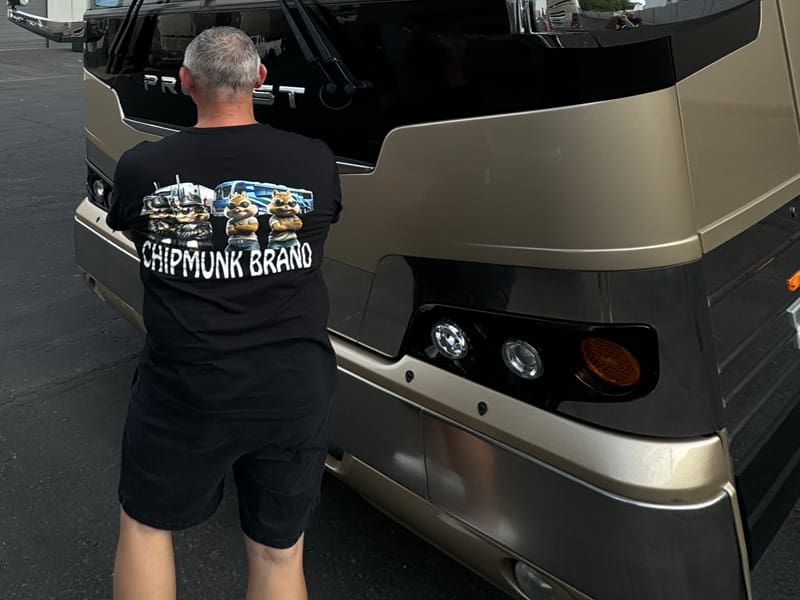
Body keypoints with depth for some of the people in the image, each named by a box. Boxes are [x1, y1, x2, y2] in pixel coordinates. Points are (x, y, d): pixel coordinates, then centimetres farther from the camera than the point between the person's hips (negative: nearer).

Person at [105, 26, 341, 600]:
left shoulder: (140, 167, -8)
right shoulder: (316, 161, -8)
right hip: (296, 392, 2)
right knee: (279, 552, 19)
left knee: (145, 523, 27)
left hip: (182, 392, -1)